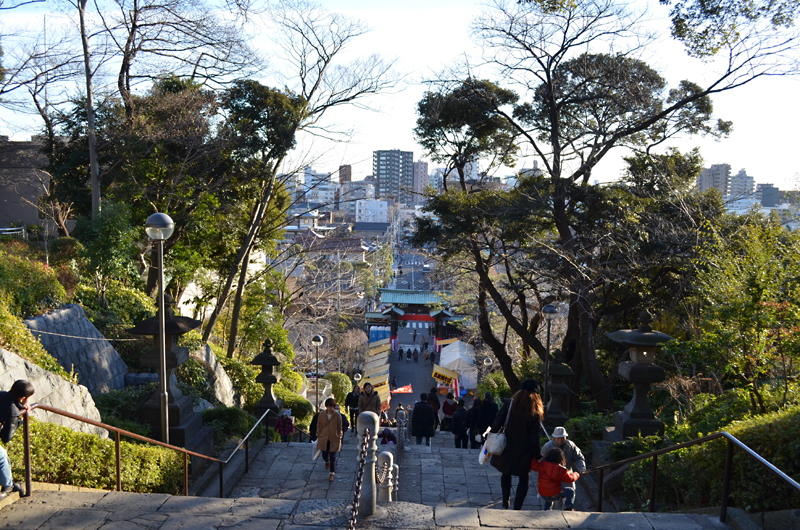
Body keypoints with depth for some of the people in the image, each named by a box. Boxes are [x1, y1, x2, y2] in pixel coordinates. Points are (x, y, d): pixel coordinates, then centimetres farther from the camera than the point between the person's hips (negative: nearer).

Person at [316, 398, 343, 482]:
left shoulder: (338, 416, -10)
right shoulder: (322, 414, -6)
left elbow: (339, 429, -2)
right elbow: (319, 426, 4)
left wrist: (339, 440, -1)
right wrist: (318, 437, 5)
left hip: (334, 440, -2)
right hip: (324, 439, 2)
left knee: (332, 457, 1)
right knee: (324, 456, 15)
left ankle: (332, 474, 14)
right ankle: (327, 462, 53)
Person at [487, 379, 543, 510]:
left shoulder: (509, 404, -10)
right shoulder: (535, 413, -14)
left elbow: (497, 424, -10)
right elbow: (533, 438, -12)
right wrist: (537, 455, 0)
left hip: (506, 450, 2)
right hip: (523, 453, -2)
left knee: (506, 475, 25)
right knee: (523, 480, 15)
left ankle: (505, 503, 37)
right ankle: (517, 508, 13)